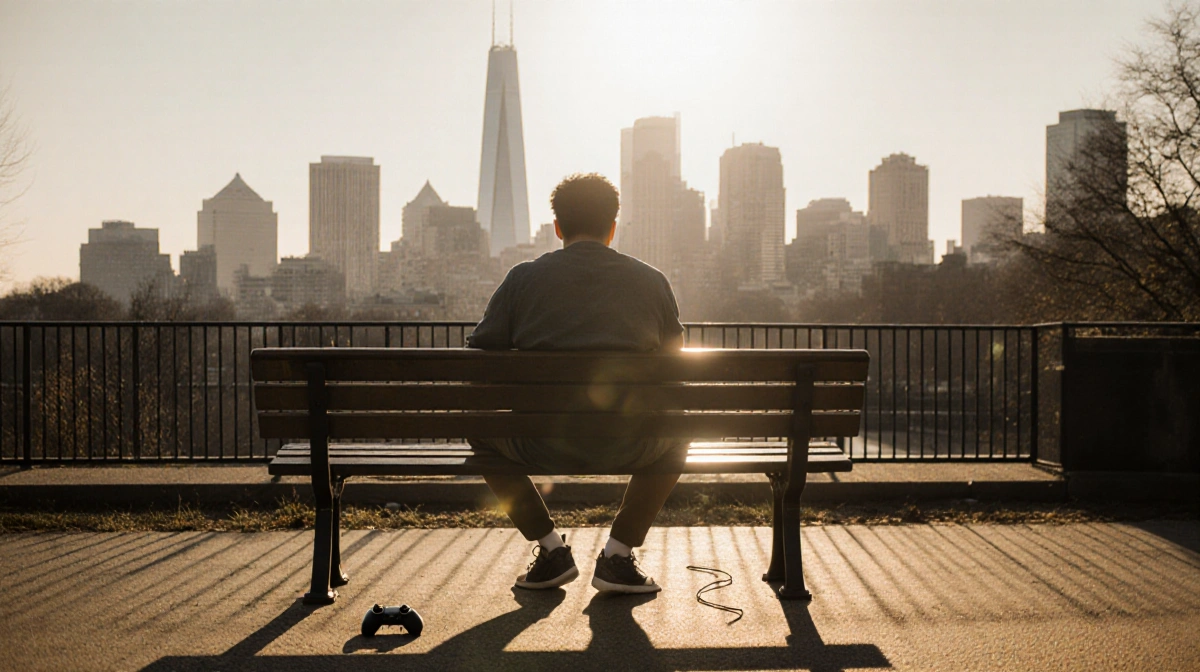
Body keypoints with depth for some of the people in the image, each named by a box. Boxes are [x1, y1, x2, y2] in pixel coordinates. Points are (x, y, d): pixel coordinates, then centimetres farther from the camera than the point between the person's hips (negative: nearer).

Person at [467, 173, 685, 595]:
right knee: (678, 431, 34)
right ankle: (618, 555, 23)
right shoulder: (653, 281, 9)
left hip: (540, 447, 0)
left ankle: (550, 548, 25)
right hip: (629, 448, 1)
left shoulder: (523, 278, 5)